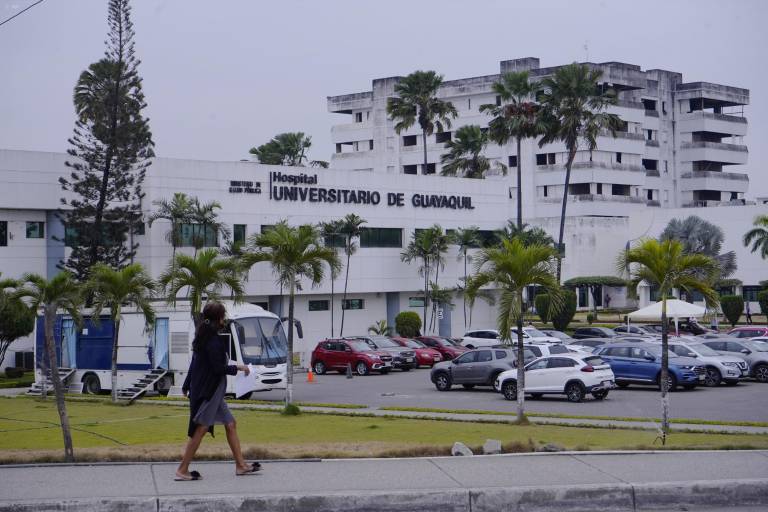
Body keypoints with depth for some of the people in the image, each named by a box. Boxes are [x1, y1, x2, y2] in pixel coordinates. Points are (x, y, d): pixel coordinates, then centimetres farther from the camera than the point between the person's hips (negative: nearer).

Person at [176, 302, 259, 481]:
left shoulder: (204, 338, 11)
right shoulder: (214, 341, -18)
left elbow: (194, 364, 17)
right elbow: (218, 368, -21)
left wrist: (187, 386, 23)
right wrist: (237, 368, -7)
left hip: (211, 391, 10)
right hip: (208, 391, -10)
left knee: (230, 424, 13)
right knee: (201, 429, -5)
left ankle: (240, 465, 17)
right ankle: (182, 470, -1)